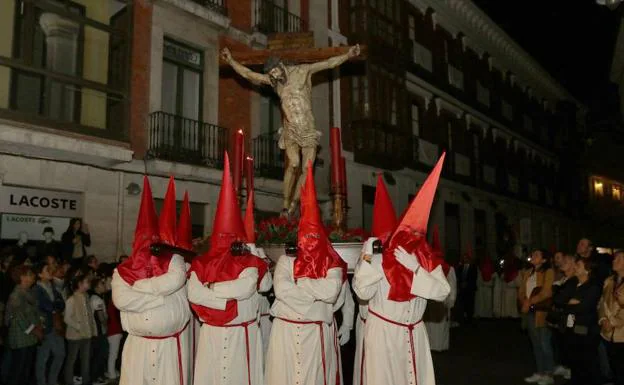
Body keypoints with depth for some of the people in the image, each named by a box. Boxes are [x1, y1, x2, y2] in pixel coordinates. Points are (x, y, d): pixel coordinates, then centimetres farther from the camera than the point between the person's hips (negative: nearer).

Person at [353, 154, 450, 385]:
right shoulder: (380, 255, -12)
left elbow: (443, 292, -11)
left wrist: (415, 267, -20)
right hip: (383, 331, -3)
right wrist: (368, 258, -25)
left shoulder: (428, 260, 1)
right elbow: (362, 292, -18)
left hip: (414, 332, 4)